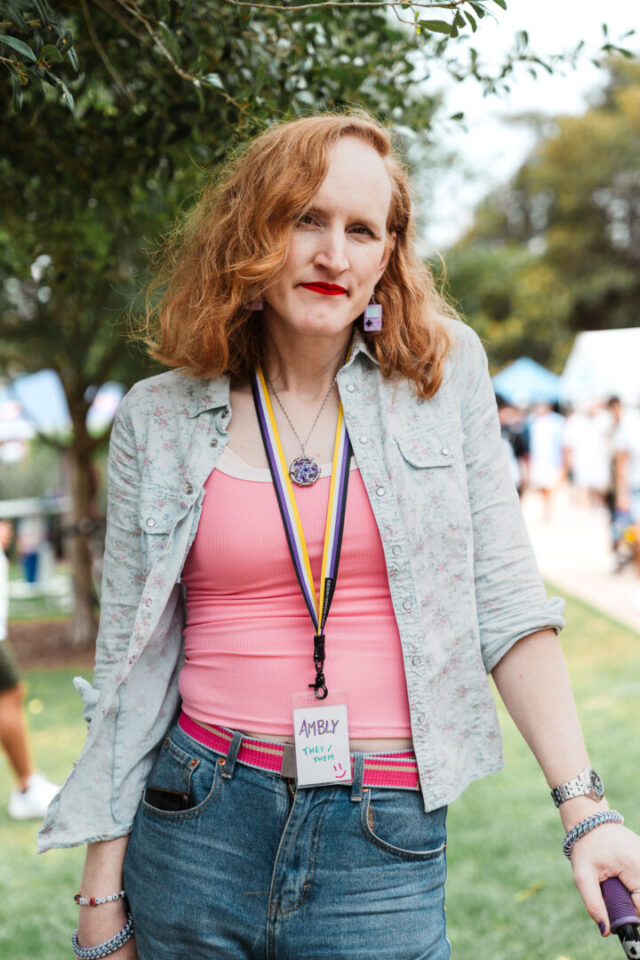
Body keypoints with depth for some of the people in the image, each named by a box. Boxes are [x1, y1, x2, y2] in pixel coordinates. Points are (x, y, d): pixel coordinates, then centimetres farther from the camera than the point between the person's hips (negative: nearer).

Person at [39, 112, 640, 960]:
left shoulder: (445, 372, 2)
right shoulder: (159, 418, 2)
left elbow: (505, 599, 2)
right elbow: (127, 663, 4)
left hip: (384, 843, -1)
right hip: (197, 826, 1)